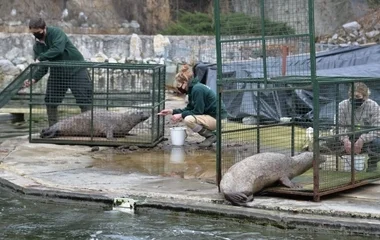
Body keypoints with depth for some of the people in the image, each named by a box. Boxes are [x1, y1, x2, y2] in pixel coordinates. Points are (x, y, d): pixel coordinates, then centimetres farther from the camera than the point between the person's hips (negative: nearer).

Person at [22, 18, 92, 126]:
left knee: (84, 100, -10)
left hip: (75, 69, -6)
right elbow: (42, 67, 3)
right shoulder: (37, 46, 4)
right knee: (50, 100, 3)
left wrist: (40, 58, -30)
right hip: (57, 72, 7)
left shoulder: (56, 33, -16)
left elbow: (58, 49, -34)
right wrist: (33, 79, -15)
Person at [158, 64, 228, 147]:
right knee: (184, 117, 15)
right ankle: (209, 135, 14)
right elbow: (189, 109, 14)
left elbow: (198, 111, -19)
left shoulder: (197, 89, -20)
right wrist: (172, 111, 11)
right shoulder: (192, 88, 10)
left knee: (189, 120, -27)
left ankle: (211, 136, -8)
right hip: (210, 116, 10)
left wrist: (181, 115, -13)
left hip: (217, 118, -10)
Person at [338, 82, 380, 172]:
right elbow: (339, 127, -12)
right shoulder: (342, 105, -10)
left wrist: (362, 140, -37)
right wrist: (345, 140, -33)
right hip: (350, 139, 2)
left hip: (368, 139, -2)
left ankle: (372, 164, 0)